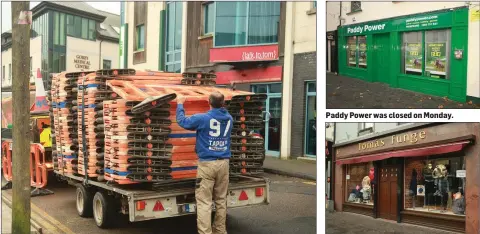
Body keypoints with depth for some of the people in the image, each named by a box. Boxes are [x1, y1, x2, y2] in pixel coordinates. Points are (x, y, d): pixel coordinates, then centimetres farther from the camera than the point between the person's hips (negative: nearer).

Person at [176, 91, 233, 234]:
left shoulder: (203, 118, -10)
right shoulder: (229, 119, 6)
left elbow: (182, 121, 0)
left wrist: (180, 104, 16)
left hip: (207, 163, -5)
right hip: (223, 163, 6)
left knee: (204, 202, -4)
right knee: (221, 200, 15)